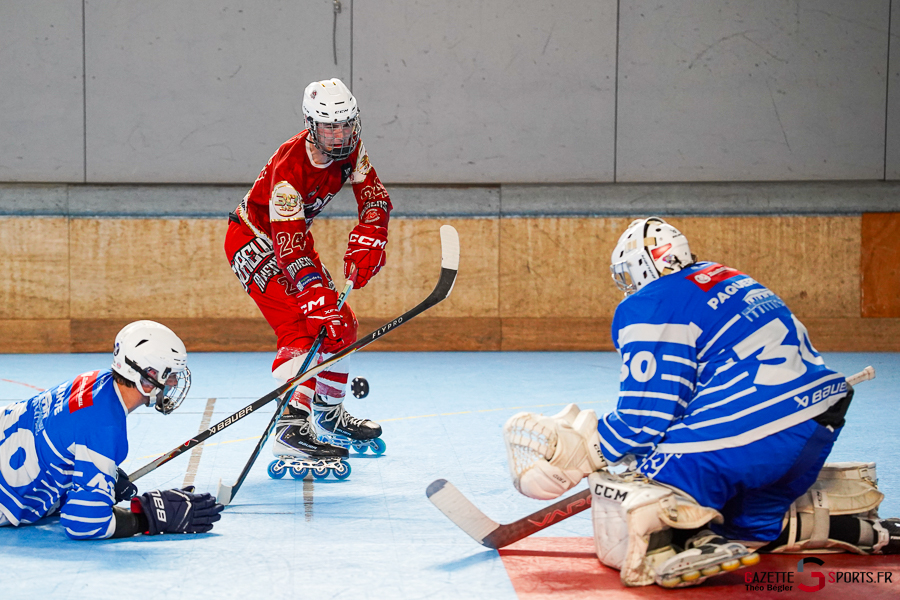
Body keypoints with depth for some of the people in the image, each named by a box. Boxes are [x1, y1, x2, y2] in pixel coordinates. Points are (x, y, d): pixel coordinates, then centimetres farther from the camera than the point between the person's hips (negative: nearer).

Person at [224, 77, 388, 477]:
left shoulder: (350, 148, -12)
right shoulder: (290, 166, -35)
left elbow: (374, 197, -6)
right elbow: (288, 245, -41)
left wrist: (364, 246, -23)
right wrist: (316, 295, -51)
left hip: (293, 237, 8)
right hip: (254, 241, -8)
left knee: (340, 324, 10)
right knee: (300, 327, -25)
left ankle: (329, 416, 28)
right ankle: (291, 429, -34)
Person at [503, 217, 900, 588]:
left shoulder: (649, 307, -4)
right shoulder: (727, 279, 21)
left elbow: (646, 416, -11)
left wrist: (580, 451, 1)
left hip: (746, 435, -9)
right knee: (741, 524, 30)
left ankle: (690, 548, -35)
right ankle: (860, 528, 14)